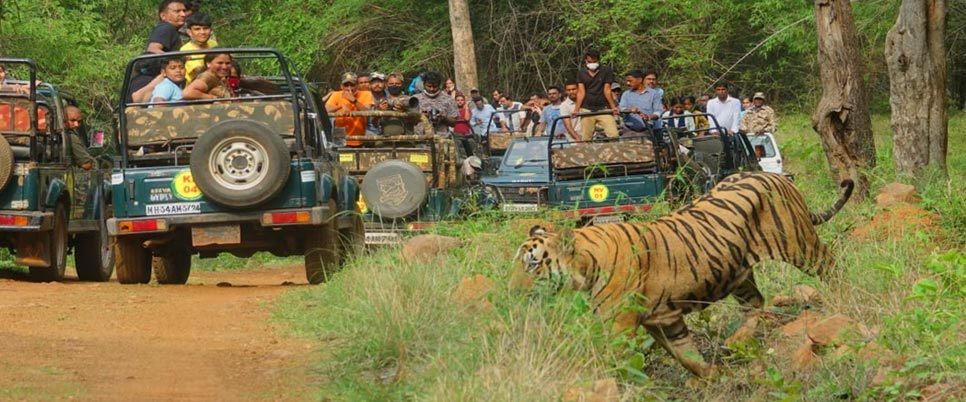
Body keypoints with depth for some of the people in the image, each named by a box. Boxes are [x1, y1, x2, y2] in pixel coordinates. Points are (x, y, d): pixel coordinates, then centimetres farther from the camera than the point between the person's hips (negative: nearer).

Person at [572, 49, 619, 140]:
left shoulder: (606, 71, 5)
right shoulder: (581, 74, 10)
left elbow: (607, 90, 1)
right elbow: (581, 92, 5)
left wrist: (613, 107, -9)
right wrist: (576, 110, -7)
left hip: (603, 109, -2)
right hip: (587, 110, 2)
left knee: (613, 135, -17)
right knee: (585, 139, -3)